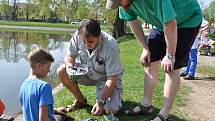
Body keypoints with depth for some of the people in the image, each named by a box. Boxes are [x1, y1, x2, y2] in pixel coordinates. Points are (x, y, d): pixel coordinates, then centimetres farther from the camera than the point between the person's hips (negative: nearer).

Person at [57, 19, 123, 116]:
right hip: (86, 72, 4)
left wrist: (101, 102, -31)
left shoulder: (110, 46, -31)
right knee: (61, 72, -19)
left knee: (110, 110, -25)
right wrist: (69, 64, -29)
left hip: (106, 78, -4)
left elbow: (112, 78, -27)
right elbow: (70, 55, -4)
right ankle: (81, 100, 4)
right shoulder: (78, 36, -21)